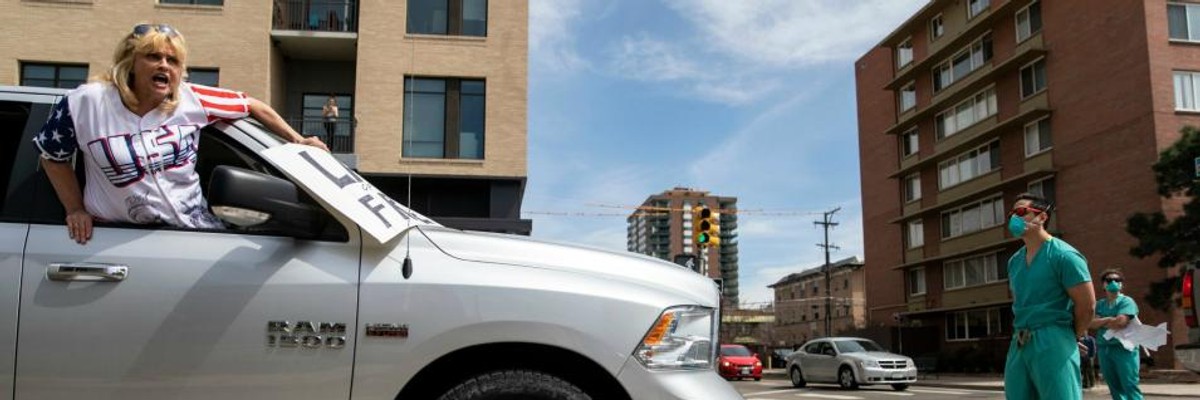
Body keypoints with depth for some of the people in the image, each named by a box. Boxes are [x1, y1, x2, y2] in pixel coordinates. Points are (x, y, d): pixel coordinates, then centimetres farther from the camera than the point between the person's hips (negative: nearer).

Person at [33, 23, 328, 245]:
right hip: (121, 233, -2)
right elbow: (52, 156, 4)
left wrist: (297, 140, 4)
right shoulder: (87, 103, -12)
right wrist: (75, 209, 0)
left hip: (195, 223, 2)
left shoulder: (193, 100, -9)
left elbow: (252, 106, 4)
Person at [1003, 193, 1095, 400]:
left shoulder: (1063, 255, -9)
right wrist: (1022, 332, 16)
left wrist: (1073, 336, 2)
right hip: (1019, 343, 8)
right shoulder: (1014, 261, 15)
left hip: (1053, 342, -8)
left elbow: (1087, 304, -9)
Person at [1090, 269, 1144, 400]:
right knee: (1115, 388, 8)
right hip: (1104, 349, 6)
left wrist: (1101, 323, 0)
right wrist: (1108, 319, -14)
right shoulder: (1099, 304, 14)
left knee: (1130, 386, -9)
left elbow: (1120, 322, -16)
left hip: (1124, 348, -6)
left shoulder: (1126, 301, -3)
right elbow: (1092, 323, 1)